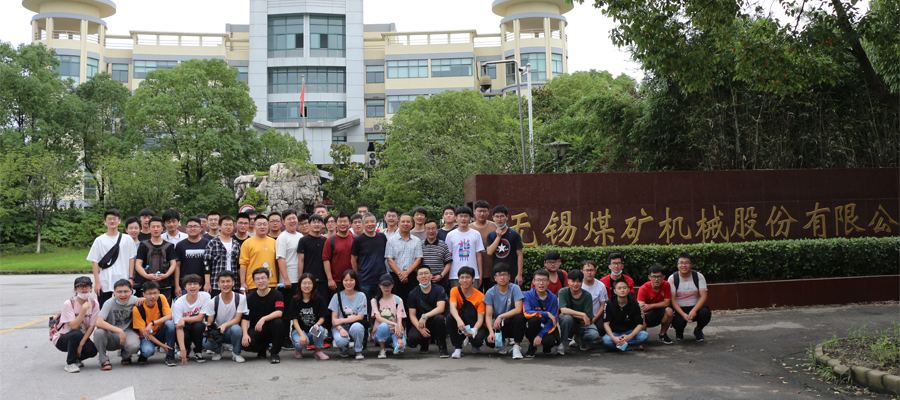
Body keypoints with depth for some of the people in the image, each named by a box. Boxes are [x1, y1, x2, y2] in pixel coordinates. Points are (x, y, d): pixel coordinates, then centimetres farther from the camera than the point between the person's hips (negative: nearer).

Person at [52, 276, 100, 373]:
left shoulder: (94, 304, -7)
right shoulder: (68, 304, -18)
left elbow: (91, 326, -9)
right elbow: (74, 326, -28)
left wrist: (81, 344, -19)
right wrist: (84, 309, -33)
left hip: (82, 337, 3)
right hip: (62, 339, -3)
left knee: (92, 351, -26)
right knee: (76, 334, -37)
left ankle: (76, 358, 10)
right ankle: (70, 364, -17)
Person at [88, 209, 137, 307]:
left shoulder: (127, 239, 7)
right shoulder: (99, 240, 5)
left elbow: (131, 259, 7)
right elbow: (95, 262, 3)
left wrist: (131, 278, -1)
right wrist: (97, 282, -3)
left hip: (123, 282, 0)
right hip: (104, 283, 0)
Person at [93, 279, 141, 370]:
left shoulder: (133, 300, -5)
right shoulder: (110, 303, -14)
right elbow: (98, 322, -28)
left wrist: (139, 300, -10)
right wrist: (119, 330, -34)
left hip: (127, 333, 1)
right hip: (111, 337, -1)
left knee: (134, 346, -34)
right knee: (99, 332, -34)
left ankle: (126, 356, 7)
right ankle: (104, 360, -12)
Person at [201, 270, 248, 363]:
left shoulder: (240, 298, -10)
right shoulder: (213, 302, -7)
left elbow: (237, 319, -13)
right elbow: (209, 323, -5)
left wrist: (224, 325, -33)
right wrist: (208, 332, -28)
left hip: (232, 332, -1)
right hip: (217, 332, 1)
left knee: (236, 328, -38)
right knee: (206, 343, -31)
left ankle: (236, 353, -8)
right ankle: (218, 350, 8)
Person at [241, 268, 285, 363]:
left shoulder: (276, 295, -4)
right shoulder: (250, 298, 1)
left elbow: (279, 312, -20)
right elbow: (245, 318, -2)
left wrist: (263, 319, -36)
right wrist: (245, 334, -20)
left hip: (272, 330, -1)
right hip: (256, 330, 2)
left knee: (278, 322, -35)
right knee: (244, 344, -28)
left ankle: (275, 353, -14)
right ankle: (262, 349, 8)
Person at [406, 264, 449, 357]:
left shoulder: (439, 290, -5)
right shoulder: (413, 294, 0)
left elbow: (440, 308, -19)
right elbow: (412, 315, -3)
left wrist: (425, 316, -32)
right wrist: (420, 328, -22)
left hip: (434, 323, -1)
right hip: (419, 323, 1)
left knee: (439, 318, -37)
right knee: (413, 338, -30)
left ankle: (442, 346, -13)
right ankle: (425, 342, 11)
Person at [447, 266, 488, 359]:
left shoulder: (480, 296, -13)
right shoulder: (455, 291, -9)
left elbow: (480, 319, -17)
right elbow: (452, 308, -26)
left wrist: (473, 330, -38)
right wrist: (459, 320, -48)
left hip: (476, 325, -2)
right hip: (461, 324, 2)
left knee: (477, 340, -35)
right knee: (450, 319, -30)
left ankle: (476, 346, 7)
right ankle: (458, 348, -13)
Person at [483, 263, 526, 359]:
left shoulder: (515, 289, -10)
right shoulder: (490, 293, -6)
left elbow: (518, 309, -21)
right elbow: (488, 315, -11)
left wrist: (501, 316, -26)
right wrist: (491, 332, -27)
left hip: (512, 324, -2)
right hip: (498, 326, 2)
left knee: (519, 317, -34)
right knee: (490, 339, -28)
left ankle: (516, 346, -14)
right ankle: (501, 342, 13)